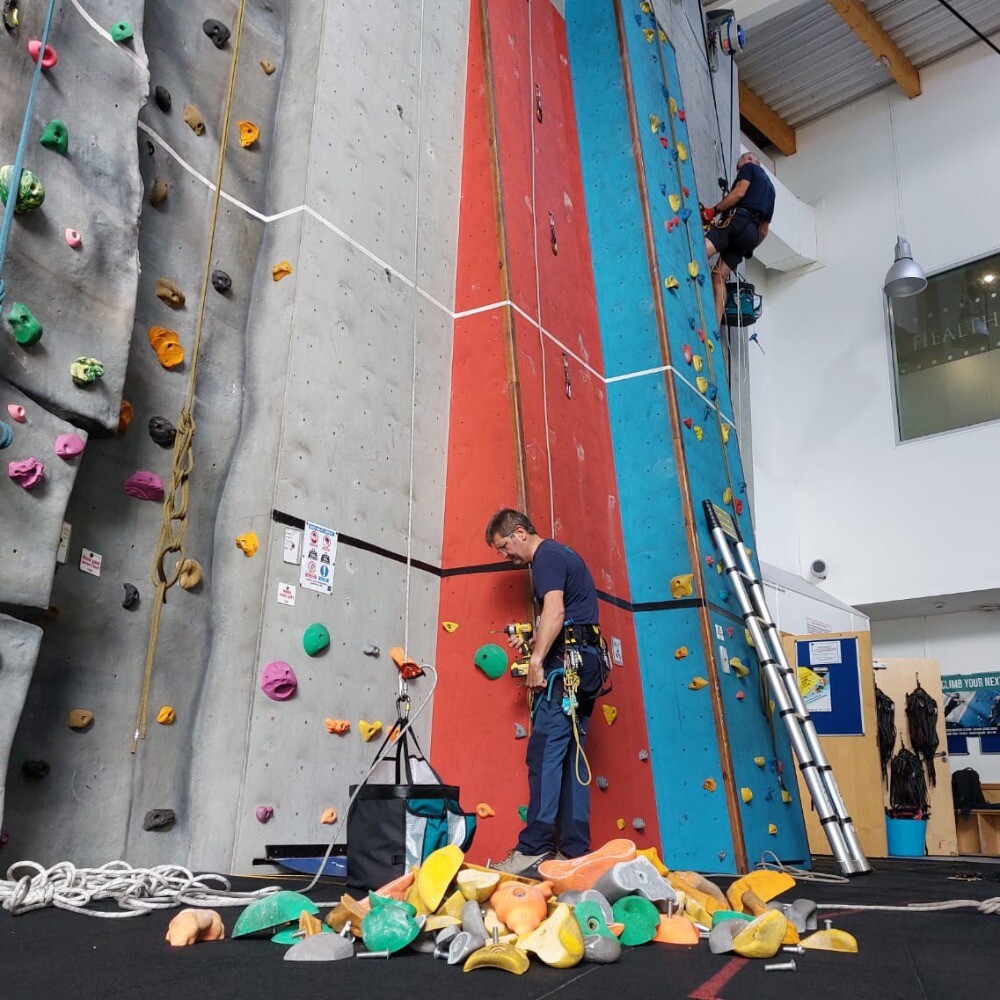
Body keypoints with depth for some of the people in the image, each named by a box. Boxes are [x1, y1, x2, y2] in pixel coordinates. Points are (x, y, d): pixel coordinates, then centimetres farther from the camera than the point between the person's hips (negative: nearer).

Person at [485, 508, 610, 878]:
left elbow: (555, 610, -21)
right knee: (571, 756, 8)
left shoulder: (546, 555, -5)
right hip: (587, 662, 10)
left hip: (566, 661, -10)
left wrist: (536, 659, -24)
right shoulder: (561, 554, 25)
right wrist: (532, 639, 20)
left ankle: (533, 851, -13)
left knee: (545, 753, -12)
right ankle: (575, 852, 8)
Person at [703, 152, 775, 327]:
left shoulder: (749, 167, 16)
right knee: (719, 276, 2)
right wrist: (750, 248, 38)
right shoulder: (769, 187, 38)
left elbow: (739, 192, -5)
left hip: (737, 220, -8)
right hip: (752, 233, 8)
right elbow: (764, 229, 33)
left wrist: (714, 211, -4)